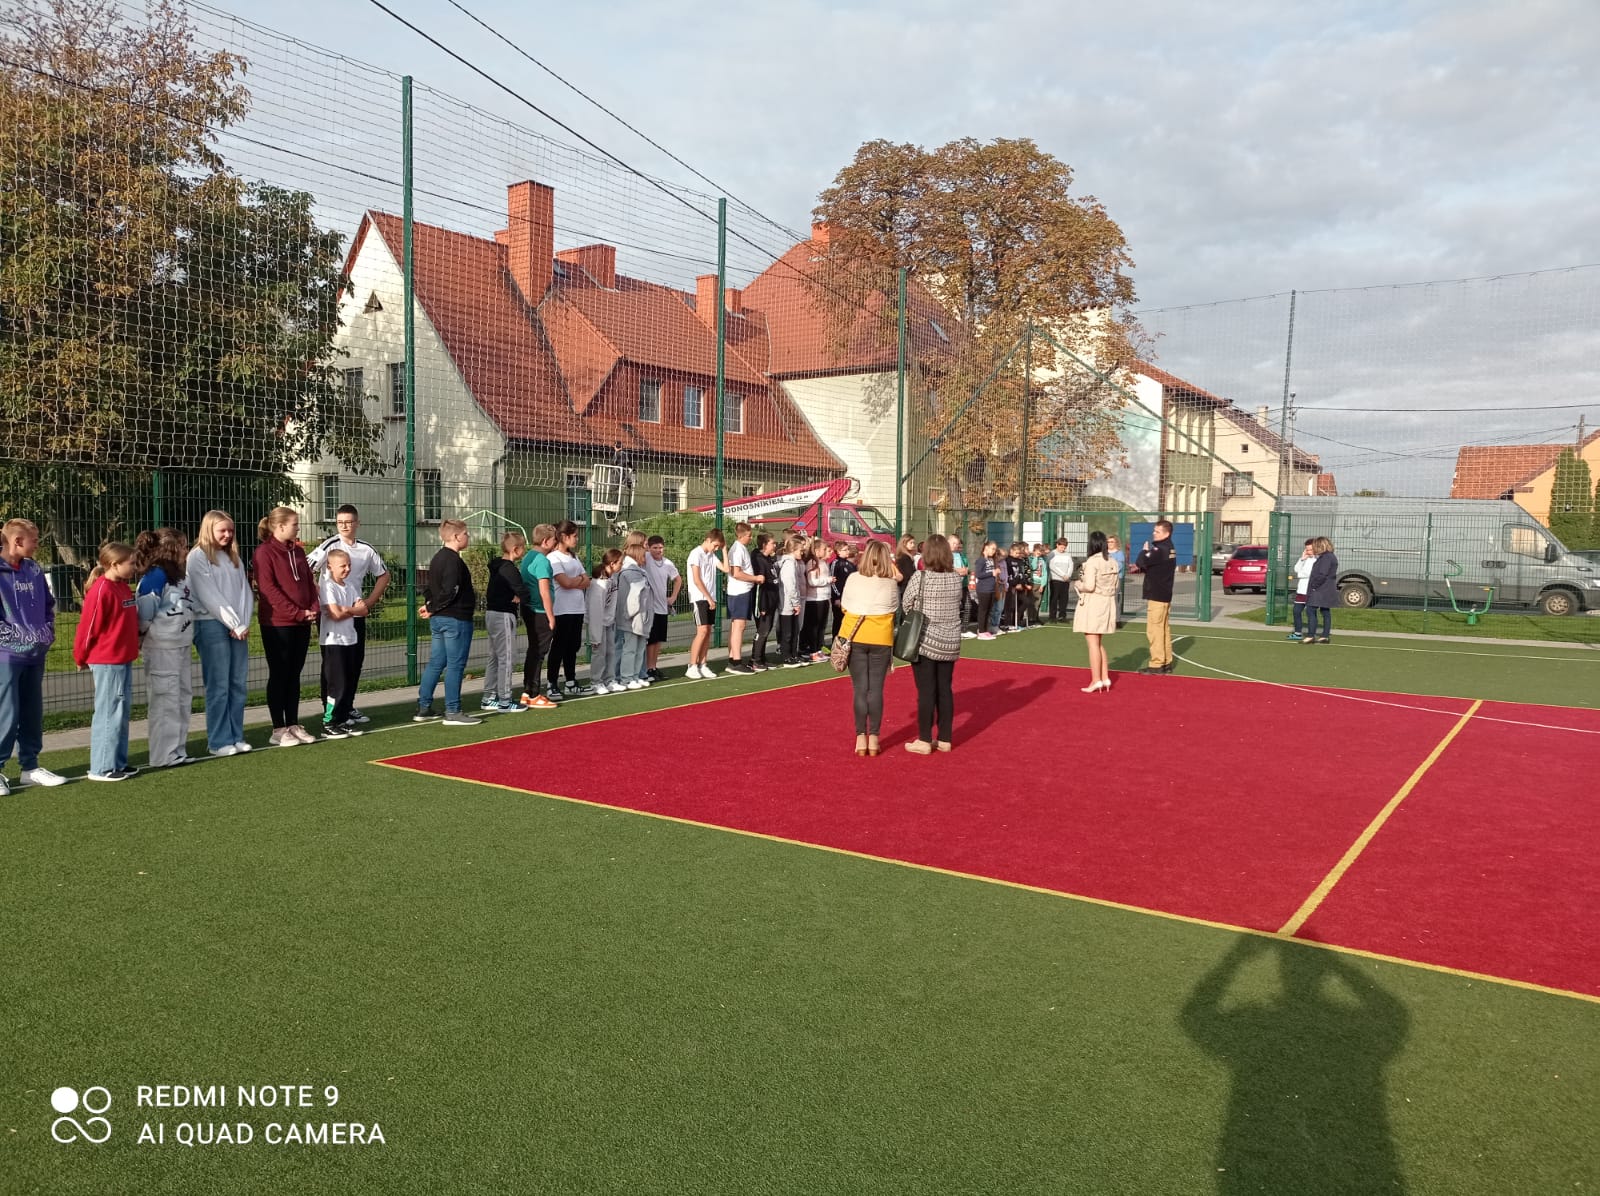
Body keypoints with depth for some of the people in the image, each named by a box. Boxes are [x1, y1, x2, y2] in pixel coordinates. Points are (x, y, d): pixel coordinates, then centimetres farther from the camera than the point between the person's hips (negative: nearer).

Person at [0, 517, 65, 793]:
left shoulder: (34, 570, 10)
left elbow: (48, 604, 21)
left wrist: (48, 632, 8)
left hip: (36, 653, 7)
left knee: (33, 713, 12)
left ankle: (30, 767, 22)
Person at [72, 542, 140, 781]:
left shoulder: (123, 588, 11)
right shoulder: (101, 590, -16)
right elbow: (87, 627, -14)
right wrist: (81, 658, -5)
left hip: (124, 659, 9)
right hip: (106, 662, -9)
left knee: (121, 712, 12)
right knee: (109, 713, -4)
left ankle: (118, 762, 20)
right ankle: (102, 768, 2)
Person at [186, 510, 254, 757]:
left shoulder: (233, 557, 17)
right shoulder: (197, 557, -3)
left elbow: (245, 591, 11)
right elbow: (208, 595, -9)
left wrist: (244, 623, -3)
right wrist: (234, 624, -10)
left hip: (239, 628, 6)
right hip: (211, 625, -6)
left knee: (239, 684, 5)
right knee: (218, 686, -6)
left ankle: (236, 737, 12)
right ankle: (219, 741, -1)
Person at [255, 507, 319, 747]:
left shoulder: (298, 551, 14)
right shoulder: (265, 552, -8)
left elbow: (309, 583, 15)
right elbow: (268, 588, -15)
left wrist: (313, 609, -2)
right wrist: (297, 613, -17)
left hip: (302, 623, 7)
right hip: (277, 624, -6)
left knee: (294, 675, 10)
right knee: (279, 676, 0)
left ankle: (294, 725, 17)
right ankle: (278, 730, 6)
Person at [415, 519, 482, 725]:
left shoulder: (438, 557, 15)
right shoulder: (453, 560, -17)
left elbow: (431, 586, 17)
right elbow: (450, 591, -23)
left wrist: (429, 605, 4)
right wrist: (432, 608, -11)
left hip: (438, 619, 10)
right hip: (456, 619, -10)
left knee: (435, 663, 13)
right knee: (455, 665, -3)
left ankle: (423, 708, 17)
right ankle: (453, 712, 1)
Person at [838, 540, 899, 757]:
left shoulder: (853, 578, -3)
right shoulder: (891, 584, -3)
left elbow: (843, 607, 5)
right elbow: (895, 608, 3)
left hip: (855, 637, 0)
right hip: (881, 639, 0)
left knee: (860, 689, 5)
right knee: (876, 689, 6)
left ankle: (861, 739, 6)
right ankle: (873, 739, 7)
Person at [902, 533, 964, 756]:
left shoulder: (920, 577, -13)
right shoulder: (956, 578, -1)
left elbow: (906, 606, -3)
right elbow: (959, 603, 10)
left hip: (925, 641, -4)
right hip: (950, 642, 4)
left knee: (926, 691, 1)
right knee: (945, 689, 11)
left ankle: (924, 741, 5)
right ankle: (945, 739, 18)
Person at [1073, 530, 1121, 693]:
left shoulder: (1092, 561, -16)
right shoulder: (1113, 562, 6)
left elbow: (1089, 586, -21)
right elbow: (1116, 584, 12)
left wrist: (1077, 583, -3)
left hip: (1093, 604, -7)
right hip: (1107, 603, 8)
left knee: (1093, 642, -1)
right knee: (1098, 642, 19)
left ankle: (1096, 680, 2)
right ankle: (1105, 677, 21)